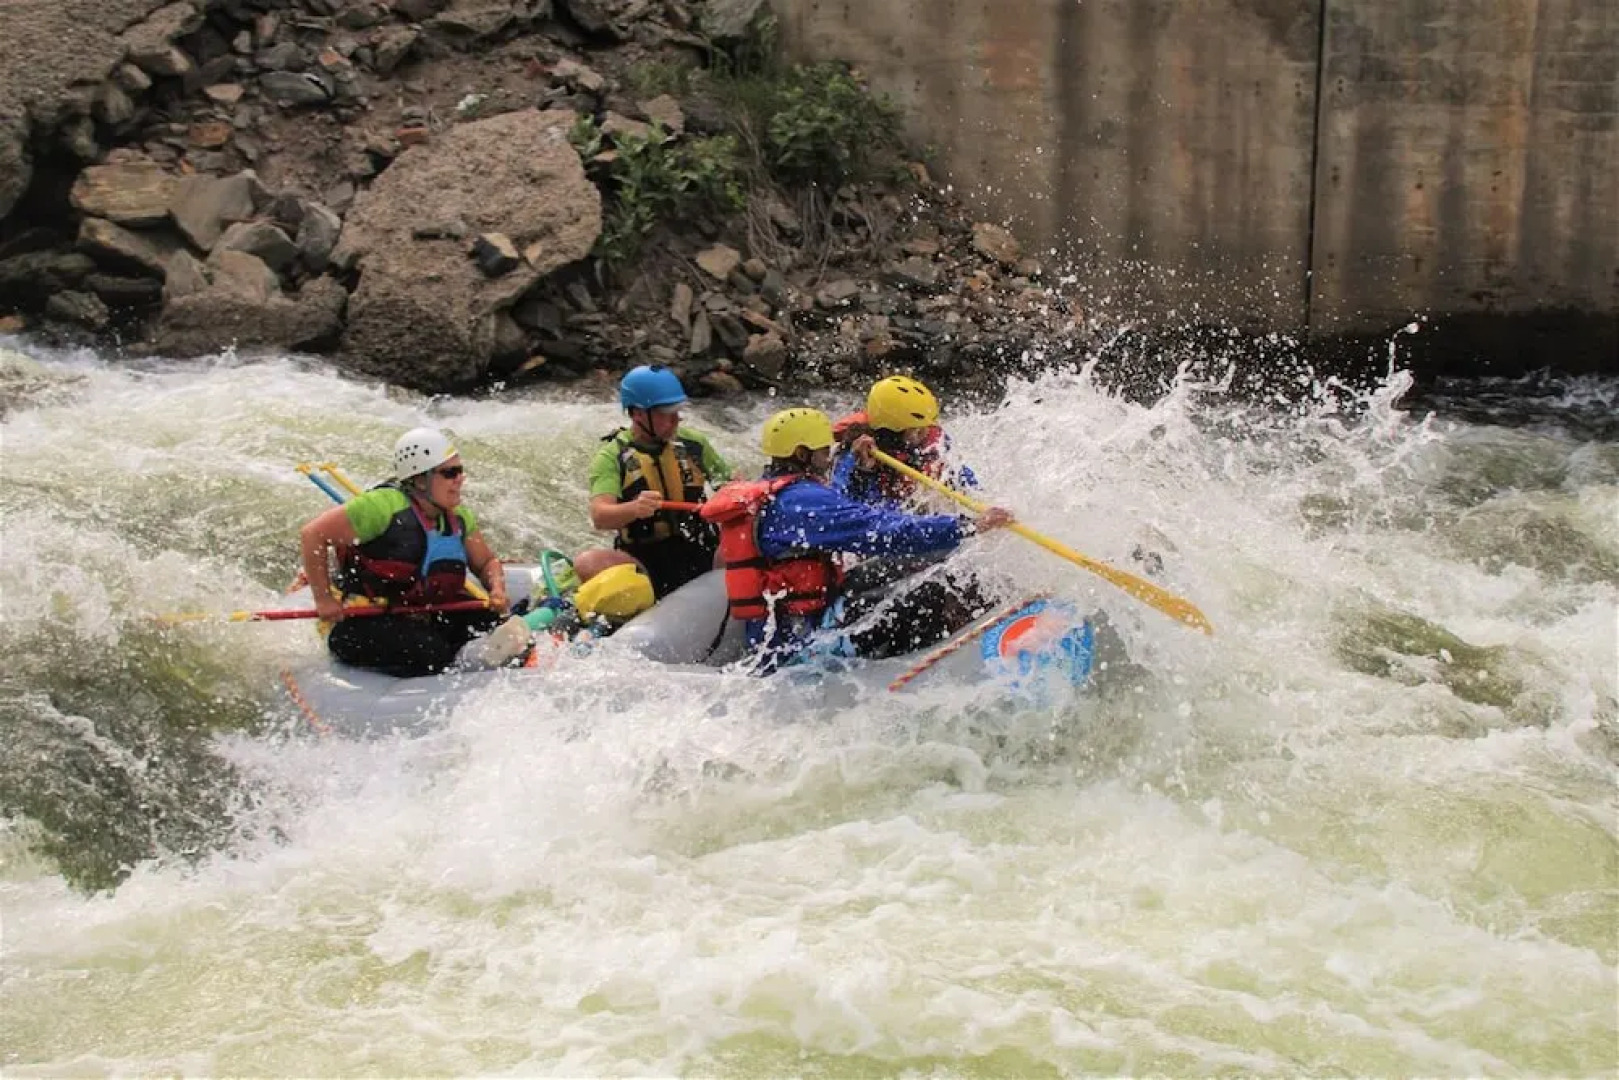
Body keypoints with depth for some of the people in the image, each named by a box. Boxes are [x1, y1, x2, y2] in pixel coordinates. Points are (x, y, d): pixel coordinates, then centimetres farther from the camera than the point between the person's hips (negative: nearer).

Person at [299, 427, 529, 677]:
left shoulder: (457, 516, 7)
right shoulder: (386, 506, -17)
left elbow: (486, 562, 19)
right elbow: (313, 534, -15)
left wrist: (497, 590, -5)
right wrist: (323, 599, -16)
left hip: (427, 619, 8)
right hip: (363, 624, -8)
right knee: (429, 653, -34)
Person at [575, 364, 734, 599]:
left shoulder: (693, 443, 8)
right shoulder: (612, 456, -3)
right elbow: (599, 517, -17)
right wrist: (634, 509, -38)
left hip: (700, 554, 2)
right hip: (643, 561, -2)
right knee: (587, 563, -29)